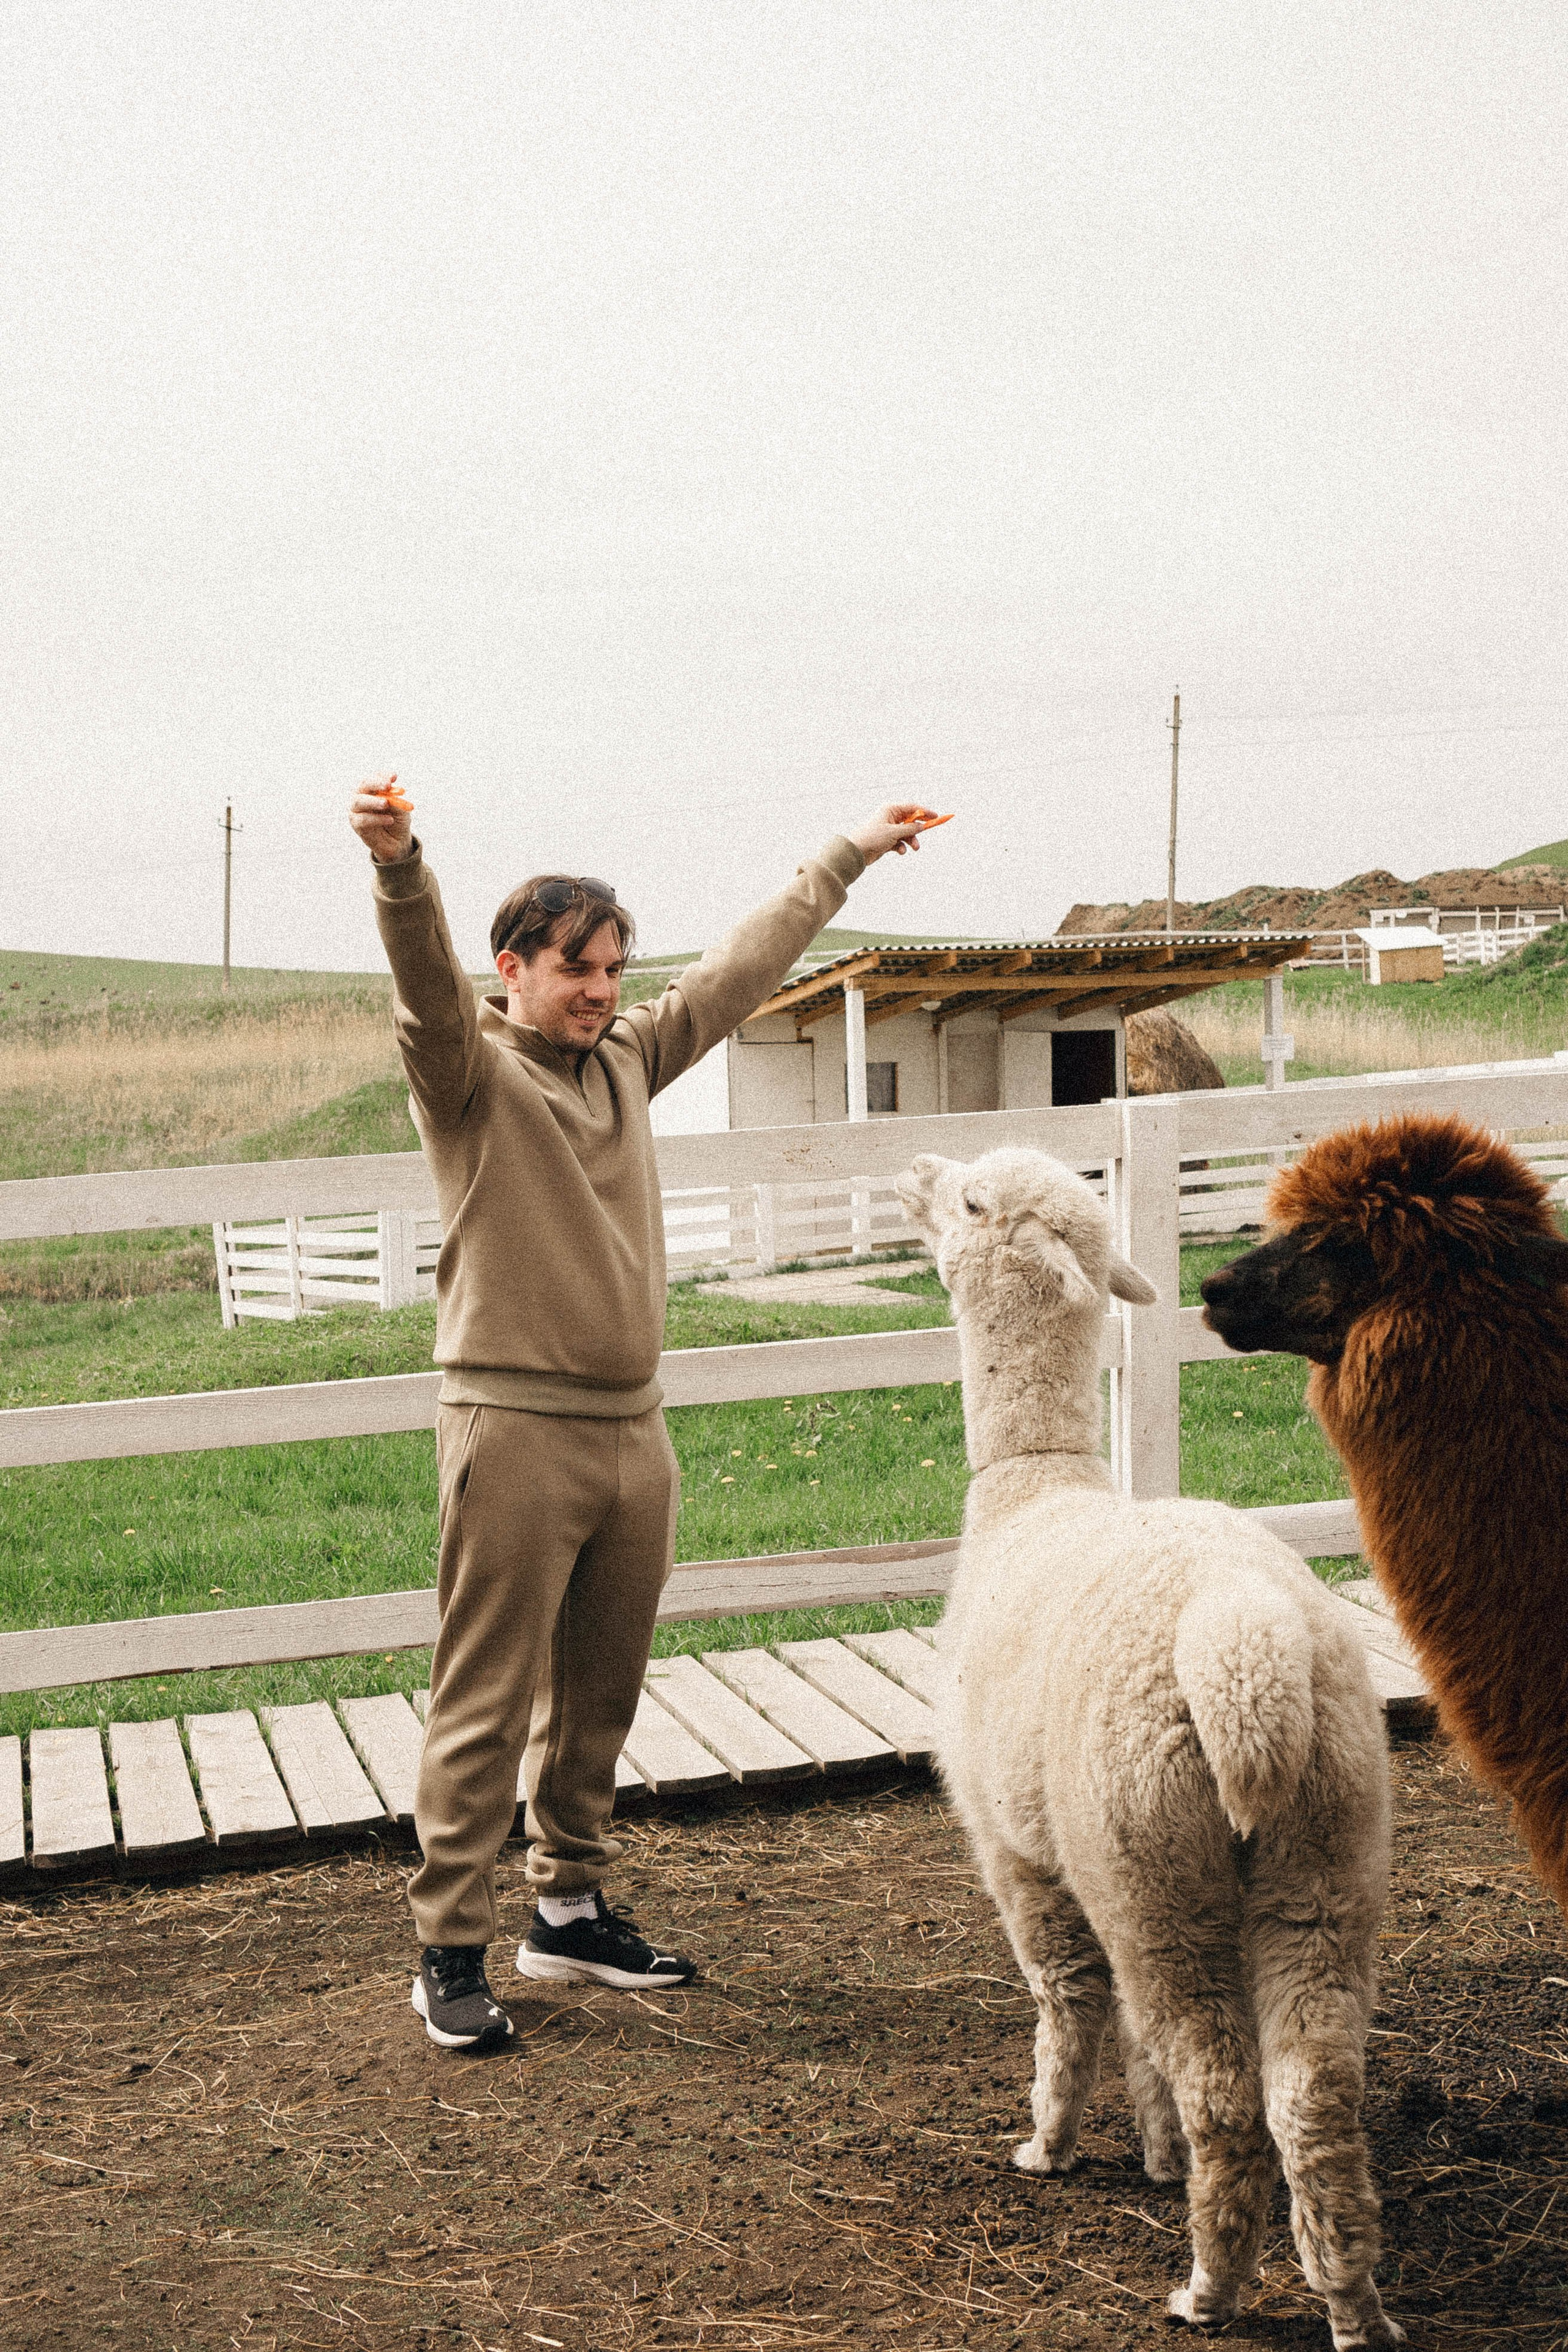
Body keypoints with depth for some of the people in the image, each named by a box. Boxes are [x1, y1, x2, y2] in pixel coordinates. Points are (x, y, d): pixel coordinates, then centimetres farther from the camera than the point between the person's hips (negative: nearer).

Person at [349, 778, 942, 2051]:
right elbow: (428, 985, -25)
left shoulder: (628, 1058, 13)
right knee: (487, 1705, -2)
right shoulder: (469, 1073, -5)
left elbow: (745, 966, 23)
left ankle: (571, 1909, 29)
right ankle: (451, 1951, 6)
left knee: (600, 1696, 15)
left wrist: (847, 857, 29)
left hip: (634, 1429, 7)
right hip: (517, 1429, -7)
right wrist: (400, 867, -45)